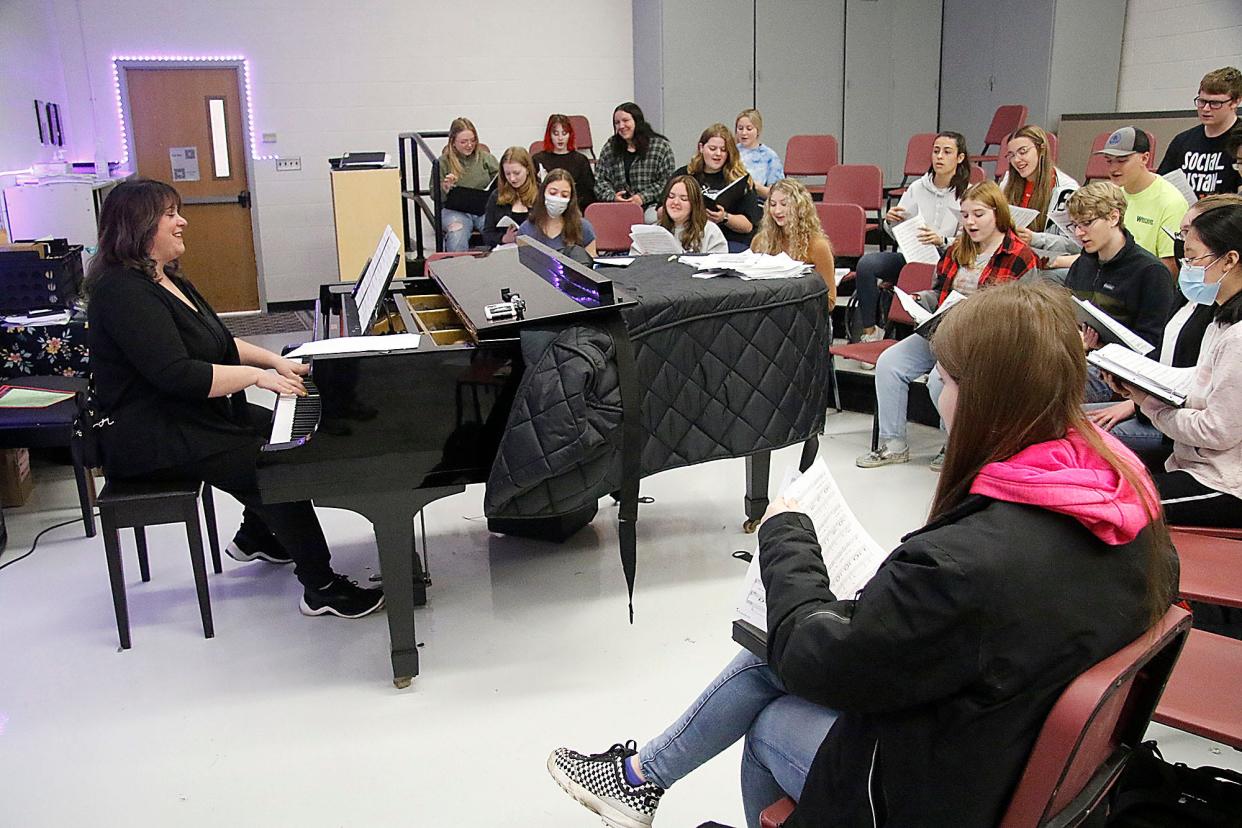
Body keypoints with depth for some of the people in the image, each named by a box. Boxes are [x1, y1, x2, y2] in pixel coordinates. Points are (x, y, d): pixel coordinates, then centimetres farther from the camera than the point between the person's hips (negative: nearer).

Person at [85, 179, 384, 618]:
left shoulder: (166, 279, 13)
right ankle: (320, 588, -13)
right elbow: (176, 374, -29)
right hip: (151, 438, -11)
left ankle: (255, 538, 23)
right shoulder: (122, 291, -21)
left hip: (189, 414, 11)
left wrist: (274, 360, 5)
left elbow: (219, 343, 19)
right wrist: (258, 376, -23)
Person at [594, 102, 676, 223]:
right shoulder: (609, 147, 14)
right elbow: (599, 179, 11)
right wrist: (612, 196, -8)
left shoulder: (661, 146, 3)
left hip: (650, 206, -2)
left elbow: (666, 181, -2)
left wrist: (643, 197, -12)